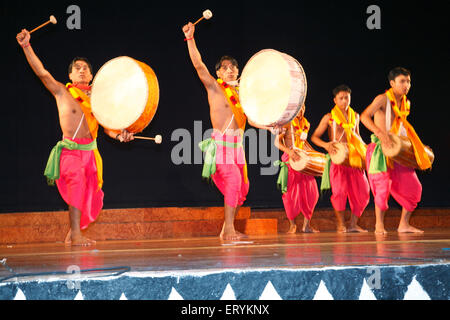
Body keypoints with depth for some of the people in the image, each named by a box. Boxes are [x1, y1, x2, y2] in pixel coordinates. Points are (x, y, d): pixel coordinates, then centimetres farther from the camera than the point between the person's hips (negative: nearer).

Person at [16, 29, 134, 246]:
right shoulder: (62, 92, 0)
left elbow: (107, 126, 8)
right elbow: (42, 73, -11)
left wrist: (119, 135, -14)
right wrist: (26, 46, -21)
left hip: (90, 151, 5)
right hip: (70, 149, -5)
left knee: (91, 196, 7)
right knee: (77, 181, -26)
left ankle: (74, 233, 24)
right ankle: (75, 235, -27)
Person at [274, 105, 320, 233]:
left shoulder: (305, 125, 14)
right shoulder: (287, 123, -5)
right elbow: (277, 142, -10)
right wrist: (289, 151, -25)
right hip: (290, 160, -6)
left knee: (311, 192, -1)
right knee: (291, 193, -6)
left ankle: (307, 225, 6)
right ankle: (292, 225, 7)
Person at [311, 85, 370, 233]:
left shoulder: (355, 116, 14)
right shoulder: (329, 117, 1)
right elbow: (314, 137, 2)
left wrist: (365, 148, 12)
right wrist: (326, 145, -17)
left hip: (354, 158, 5)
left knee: (363, 191, -1)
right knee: (340, 191, -14)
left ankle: (353, 224, 11)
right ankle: (341, 224, 1)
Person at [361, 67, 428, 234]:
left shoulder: (406, 103, 12)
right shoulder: (383, 99, -10)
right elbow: (364, 116, -21)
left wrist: (412, 145, 16)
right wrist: (380, 133, -34)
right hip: (379, 149, -7)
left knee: (413, 187, 2)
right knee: (383, 185, -14)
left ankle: (404, 224, 14)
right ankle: (379, 225, 1)